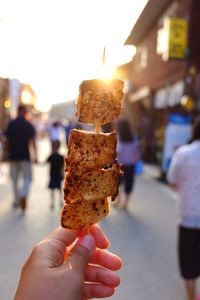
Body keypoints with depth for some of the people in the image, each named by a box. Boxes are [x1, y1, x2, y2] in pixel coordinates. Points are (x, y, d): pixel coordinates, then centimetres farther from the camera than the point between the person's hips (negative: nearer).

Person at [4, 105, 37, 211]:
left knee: (15, 179, 14)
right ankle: (23, 195, -19)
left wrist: (8, 153, 14)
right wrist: (35, 156, -1)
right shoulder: (29, 125, -5)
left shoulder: (10, 124, 2)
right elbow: (32, 142, -7)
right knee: (27, 178, 5)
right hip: (25, 156, -2)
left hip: (13, 155, 3)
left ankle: (17, 200, 21)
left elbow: (7, 141, 4)